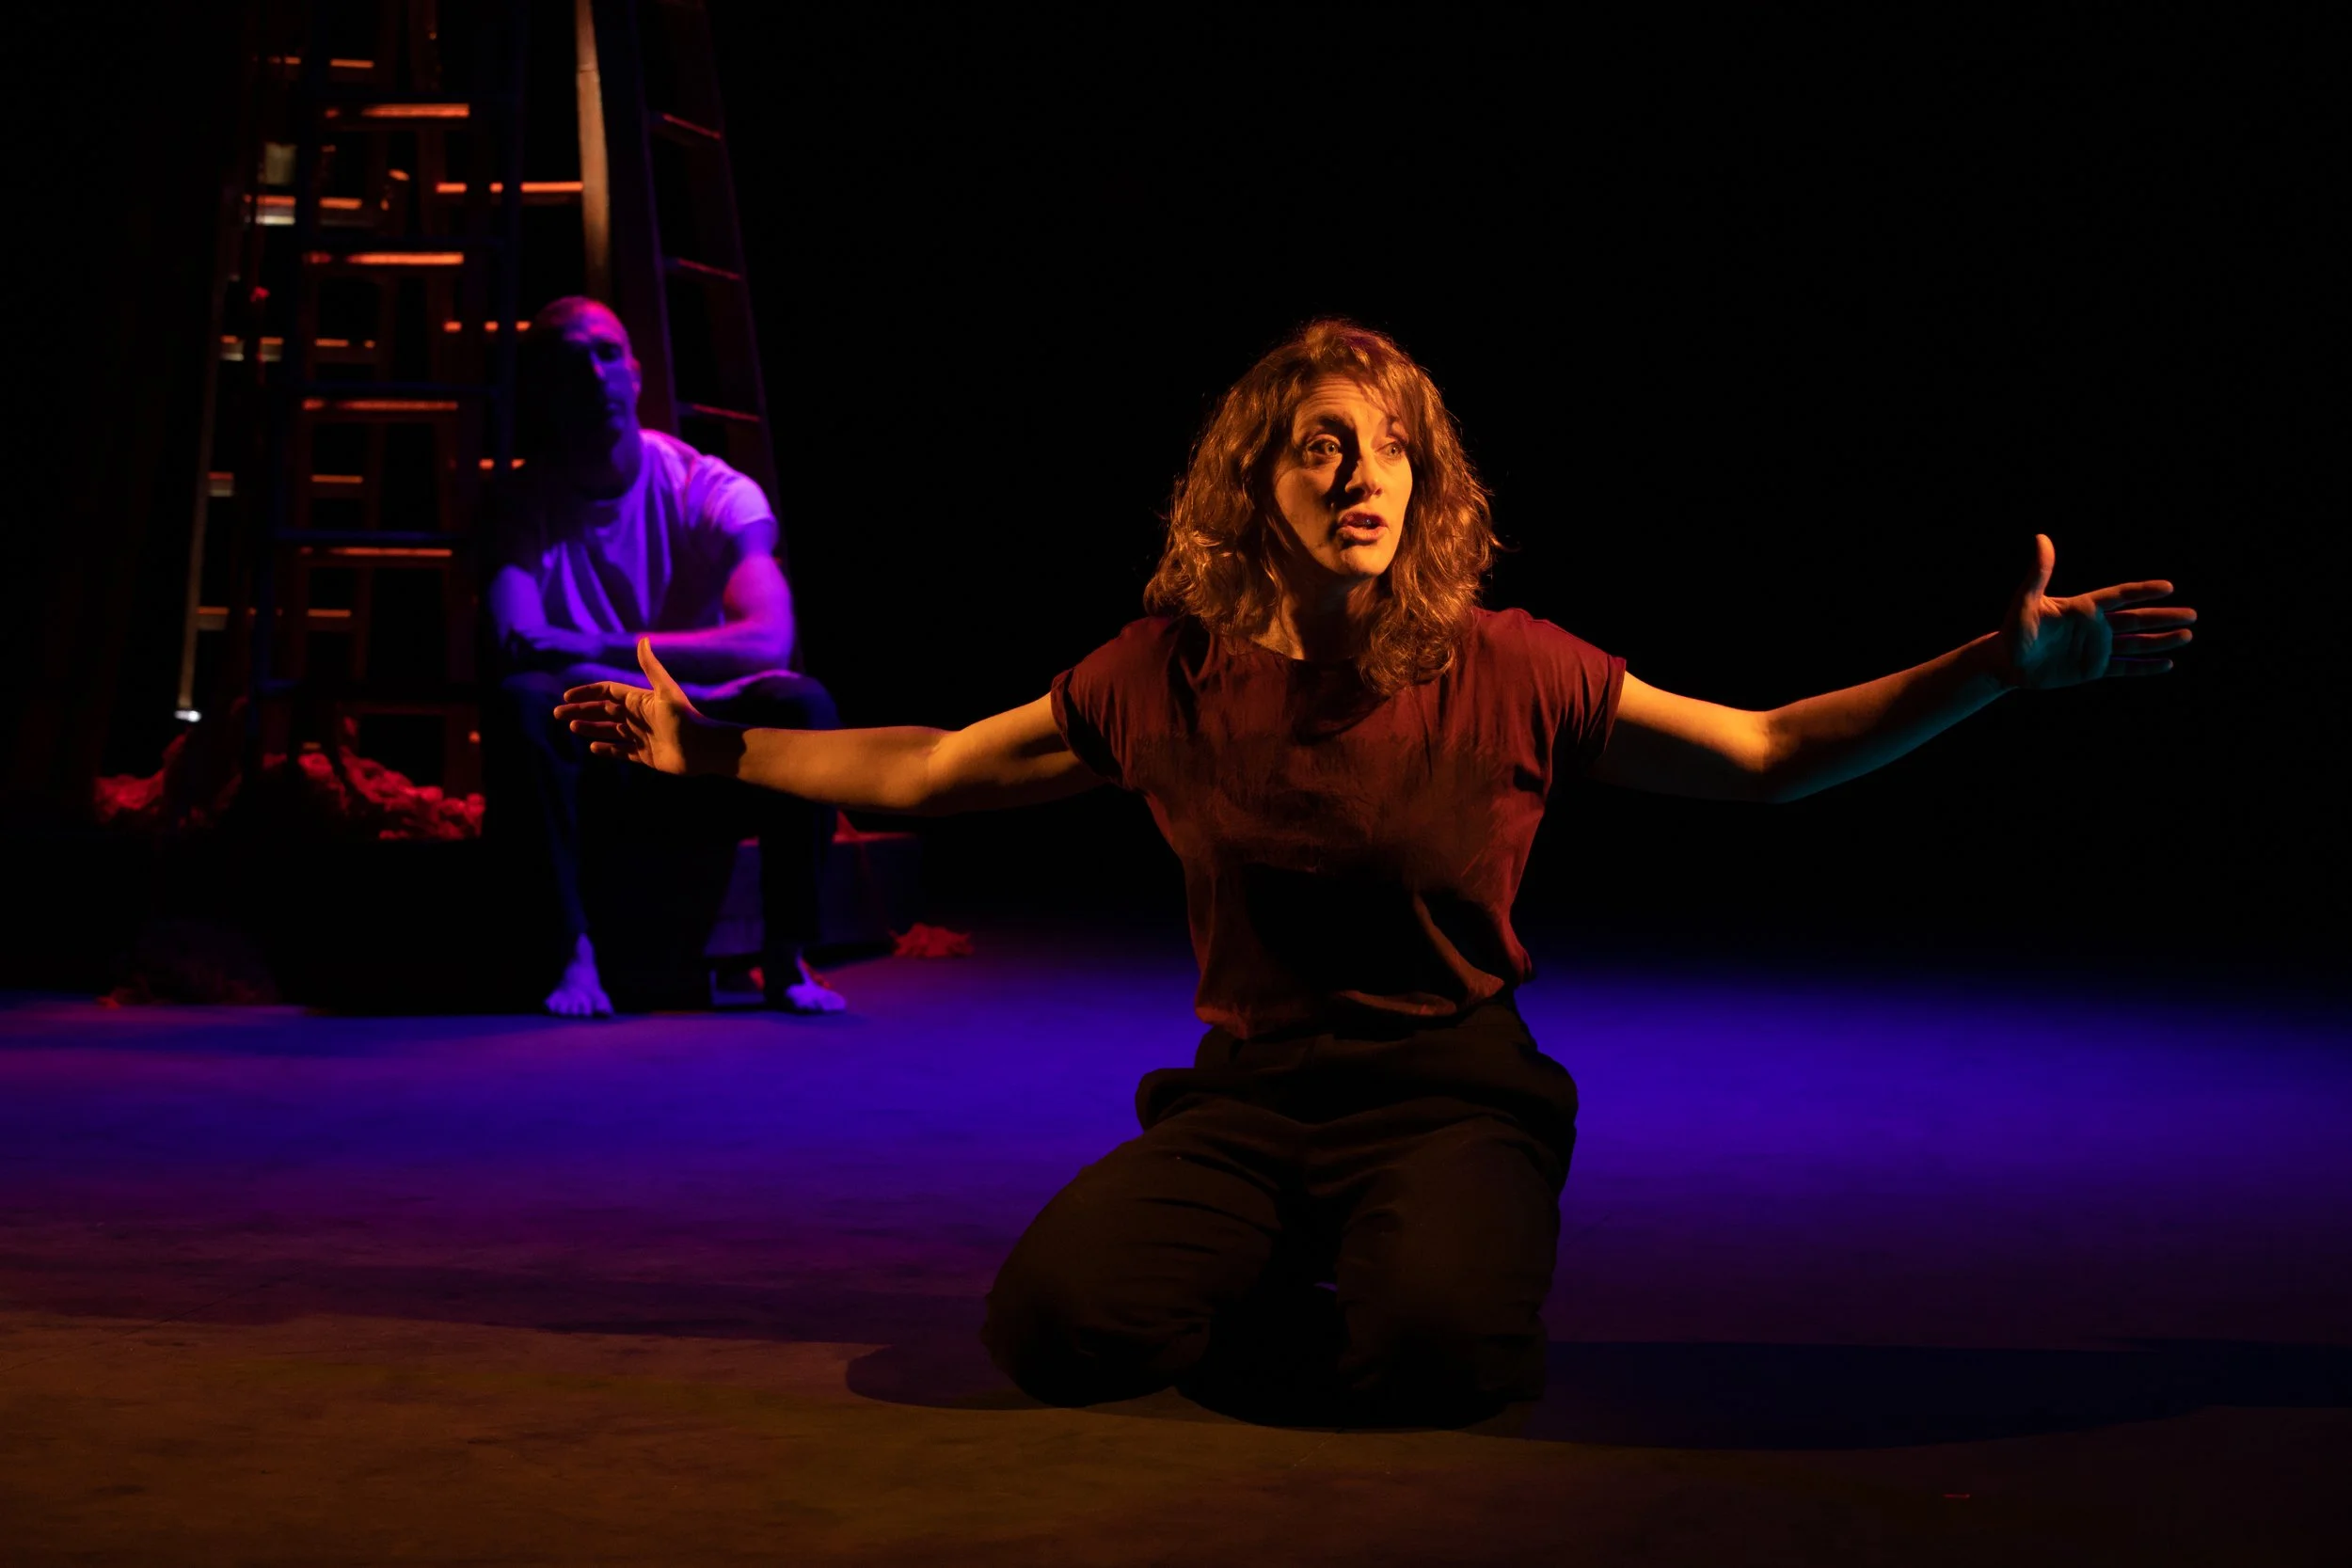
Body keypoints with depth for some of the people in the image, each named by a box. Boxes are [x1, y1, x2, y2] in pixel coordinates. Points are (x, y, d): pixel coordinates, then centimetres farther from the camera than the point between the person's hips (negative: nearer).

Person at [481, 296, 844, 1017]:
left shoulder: (713, 493, -7)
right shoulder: (521, 507, -5)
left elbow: (769, 639, -23)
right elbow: (515, 651, -21)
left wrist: (601, 650, -31)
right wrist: (685, 674, -31)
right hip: (589, 764, 0)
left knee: (803, 704, -29)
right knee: (517, 702, -31)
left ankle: (787, 955, -17)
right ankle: (574, 950, -23)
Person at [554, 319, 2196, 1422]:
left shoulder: (1507, 673, -6)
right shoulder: (1167, 678, -1)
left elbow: (1771, 753, -1)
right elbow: (926, 768, 10)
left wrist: (2004, 664, -12)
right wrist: (714, 747, 6)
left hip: (1451, 1095, -2)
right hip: (1248, 1097, 2)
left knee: (1439, 1342, -35)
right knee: (1056, 1323, -25)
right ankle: (1288, 1283, 7)